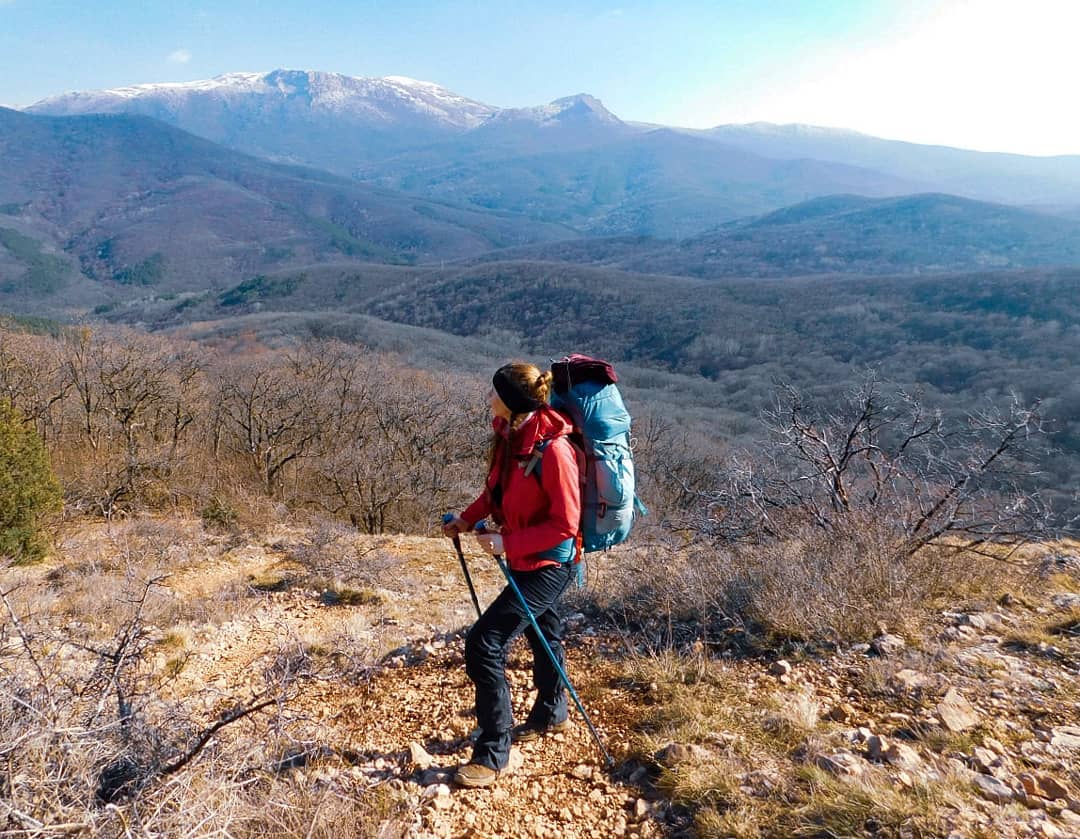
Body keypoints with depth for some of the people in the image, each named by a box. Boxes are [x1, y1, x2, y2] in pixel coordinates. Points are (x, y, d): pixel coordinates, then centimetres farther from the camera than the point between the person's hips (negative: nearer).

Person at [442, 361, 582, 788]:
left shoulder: (553, 449, -29)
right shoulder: (509, 434, -4)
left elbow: (564, 524, -25)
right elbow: (498, 488, 11)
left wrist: (507, 543, -27)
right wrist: (467, 518, -2)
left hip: (548, 564, -9)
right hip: (524, 557, 9)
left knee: (483, 644, -12)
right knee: (542, 633, 27)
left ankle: (492, 753, 5)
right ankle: (551, 714, 51)